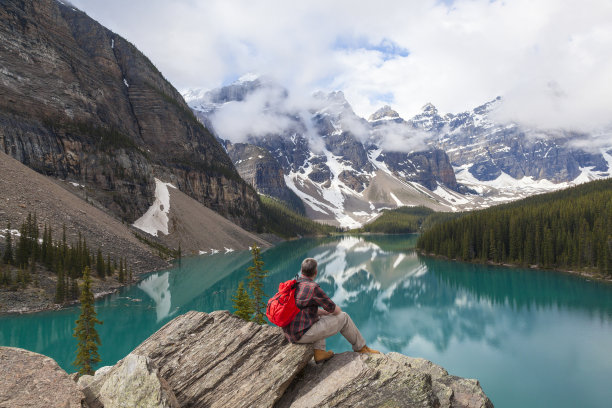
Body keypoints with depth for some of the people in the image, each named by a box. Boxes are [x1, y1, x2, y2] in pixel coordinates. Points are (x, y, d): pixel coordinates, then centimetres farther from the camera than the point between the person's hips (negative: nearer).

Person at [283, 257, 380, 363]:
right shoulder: (313, 288, -18)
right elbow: (334, 309, -7)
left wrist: (324, 312, 17)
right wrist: (338, 310, 17)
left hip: (290, 333, 8)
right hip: (303, 334, -8)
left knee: (319, 315, 34)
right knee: (343, 318, 4)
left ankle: (319, 352, 20)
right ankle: (361, 348, 25)